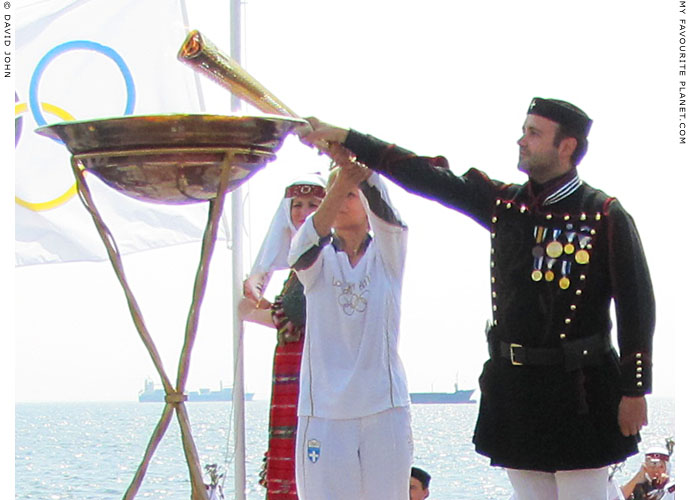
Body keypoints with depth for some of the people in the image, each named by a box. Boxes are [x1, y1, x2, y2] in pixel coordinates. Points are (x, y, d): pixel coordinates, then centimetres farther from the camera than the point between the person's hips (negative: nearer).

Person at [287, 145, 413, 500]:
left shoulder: (387, 253, 8)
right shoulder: (318, 260, 9)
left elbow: (383, 207, -12)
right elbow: (310, 237, -15)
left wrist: (358, 166, -34)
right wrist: (341, 180, -34)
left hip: (384, 407, 0)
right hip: (324, 409, 0)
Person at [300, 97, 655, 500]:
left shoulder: (606, 217, -8)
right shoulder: (504, 204, 7)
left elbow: (637, 304, -7)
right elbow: (428, 177, 9)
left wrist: (635, 390, -8)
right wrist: (344, 138, 9)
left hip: (580, 390, -5)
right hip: (514, 384, 5)